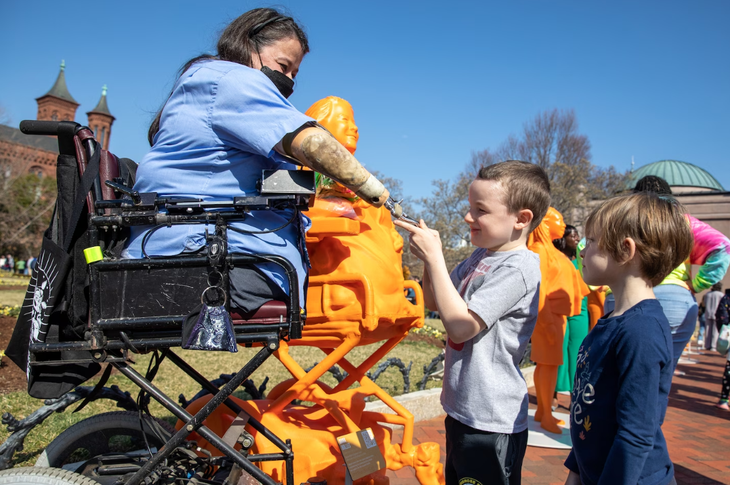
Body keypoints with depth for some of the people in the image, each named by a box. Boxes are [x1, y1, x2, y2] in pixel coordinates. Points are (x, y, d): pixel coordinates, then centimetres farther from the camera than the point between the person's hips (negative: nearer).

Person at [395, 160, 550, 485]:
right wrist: (430, 255, -3)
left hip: (492, 424, -9)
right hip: (462, 410, 9)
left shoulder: (517, 268, -21)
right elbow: (434, 301, 13)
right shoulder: (480, 256, 5)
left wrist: (434, 256, -22)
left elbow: (460, 324, -24)